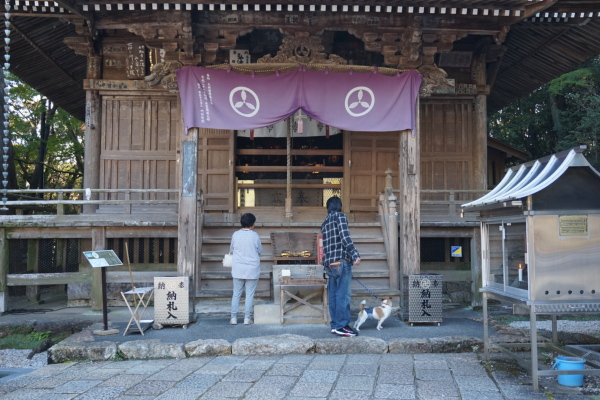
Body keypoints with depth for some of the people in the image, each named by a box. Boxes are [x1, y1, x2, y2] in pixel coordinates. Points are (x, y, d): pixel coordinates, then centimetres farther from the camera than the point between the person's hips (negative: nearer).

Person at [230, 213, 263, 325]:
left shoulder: (235, 235, -3)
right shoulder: (254, 235, -8)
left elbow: (231, 249, 8)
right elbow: (260, 251, 1)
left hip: (238, 269, 2)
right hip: (252, 270, -2)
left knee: (236, 294, 9)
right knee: (249, 295, 6)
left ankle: (233, 318, 10)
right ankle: (247, 318, 9)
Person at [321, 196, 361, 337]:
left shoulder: (325, 222, 21)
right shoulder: (340, 216, -1)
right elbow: (344, 236, -15)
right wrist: (355, 255, -20)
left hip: (329, 262, 8)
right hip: (341, 259, -8)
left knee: (333, 295, 8)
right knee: (343, 294, -8)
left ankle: (335, 325, 10)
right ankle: (342, 325, -9)